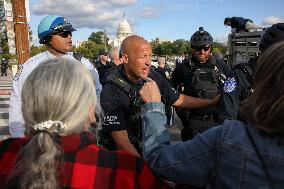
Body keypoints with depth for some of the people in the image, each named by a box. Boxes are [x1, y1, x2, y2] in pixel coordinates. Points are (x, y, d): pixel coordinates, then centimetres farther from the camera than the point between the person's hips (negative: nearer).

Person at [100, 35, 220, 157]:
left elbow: (178, 100, 11)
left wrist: (212, 102, 9)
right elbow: (121, 139, -20)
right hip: (124, 155, -4)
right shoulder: (111, 91, -20)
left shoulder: (155, 78, -4)